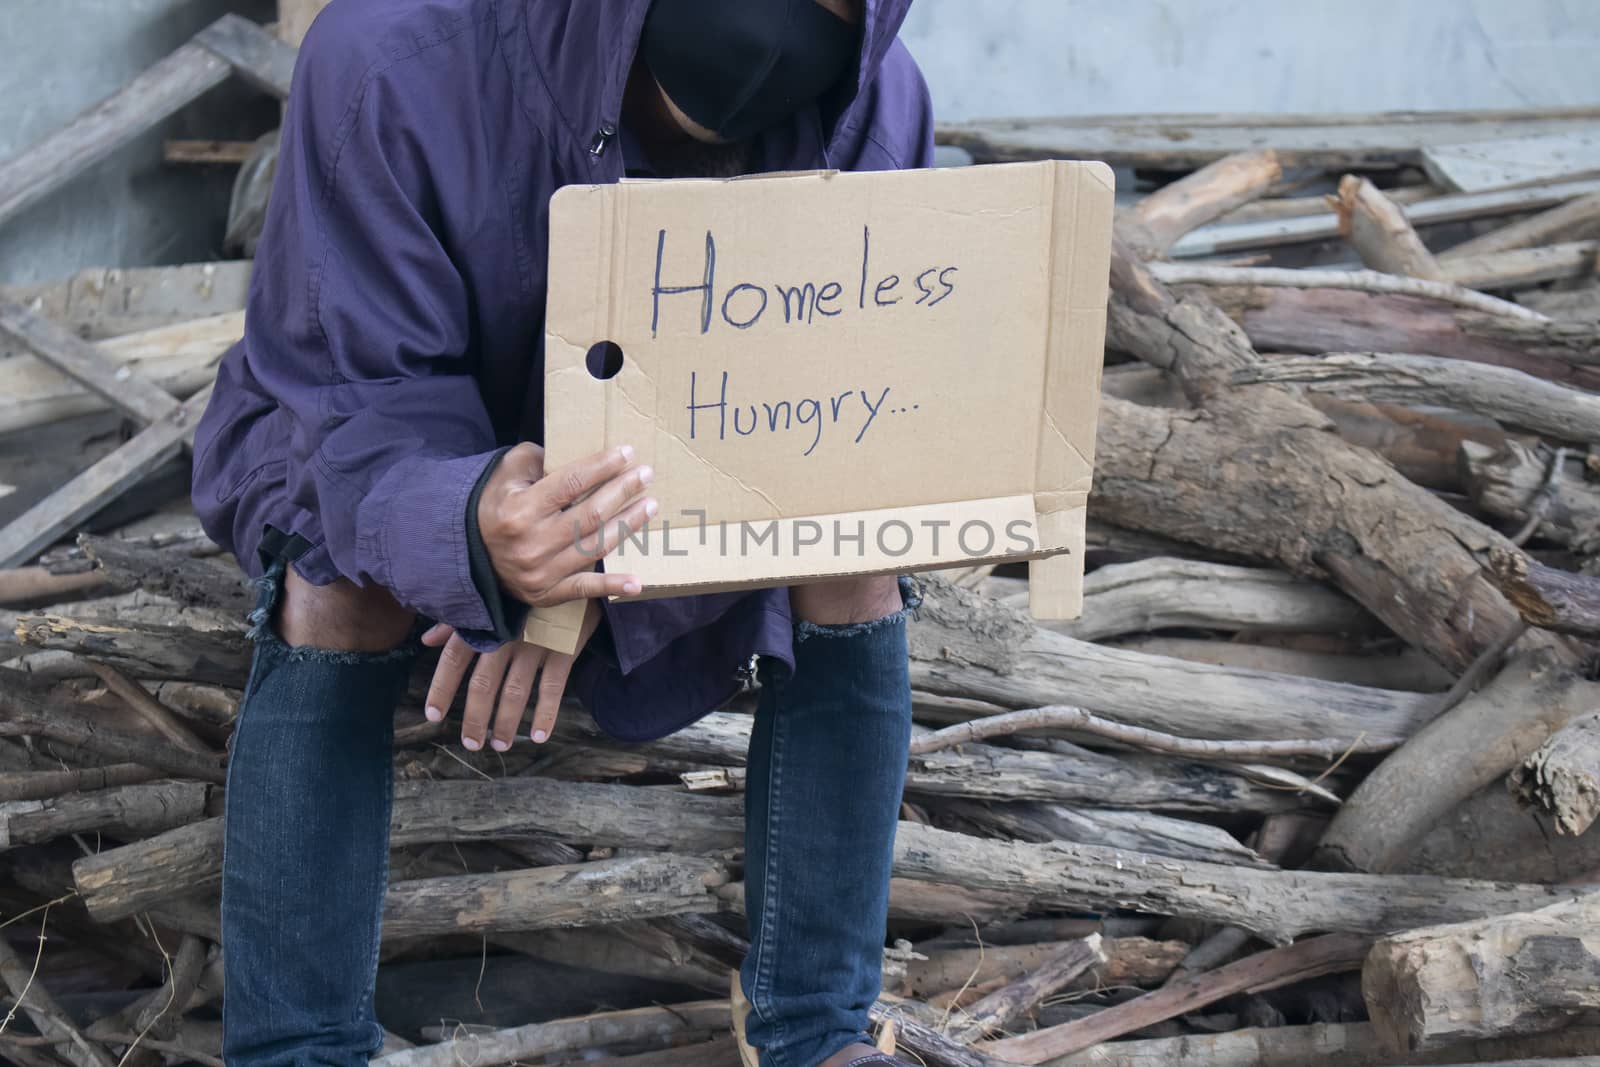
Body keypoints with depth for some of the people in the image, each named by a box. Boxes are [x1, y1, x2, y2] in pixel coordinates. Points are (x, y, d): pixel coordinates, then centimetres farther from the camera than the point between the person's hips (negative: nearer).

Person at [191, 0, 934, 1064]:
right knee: (340, 588, -32)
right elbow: (358, 390, -31)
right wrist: (474, 534, -57)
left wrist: (587, 578, -37)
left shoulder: (875, 103, -25)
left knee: (857, 573, -22)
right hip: (414, 447, -2)